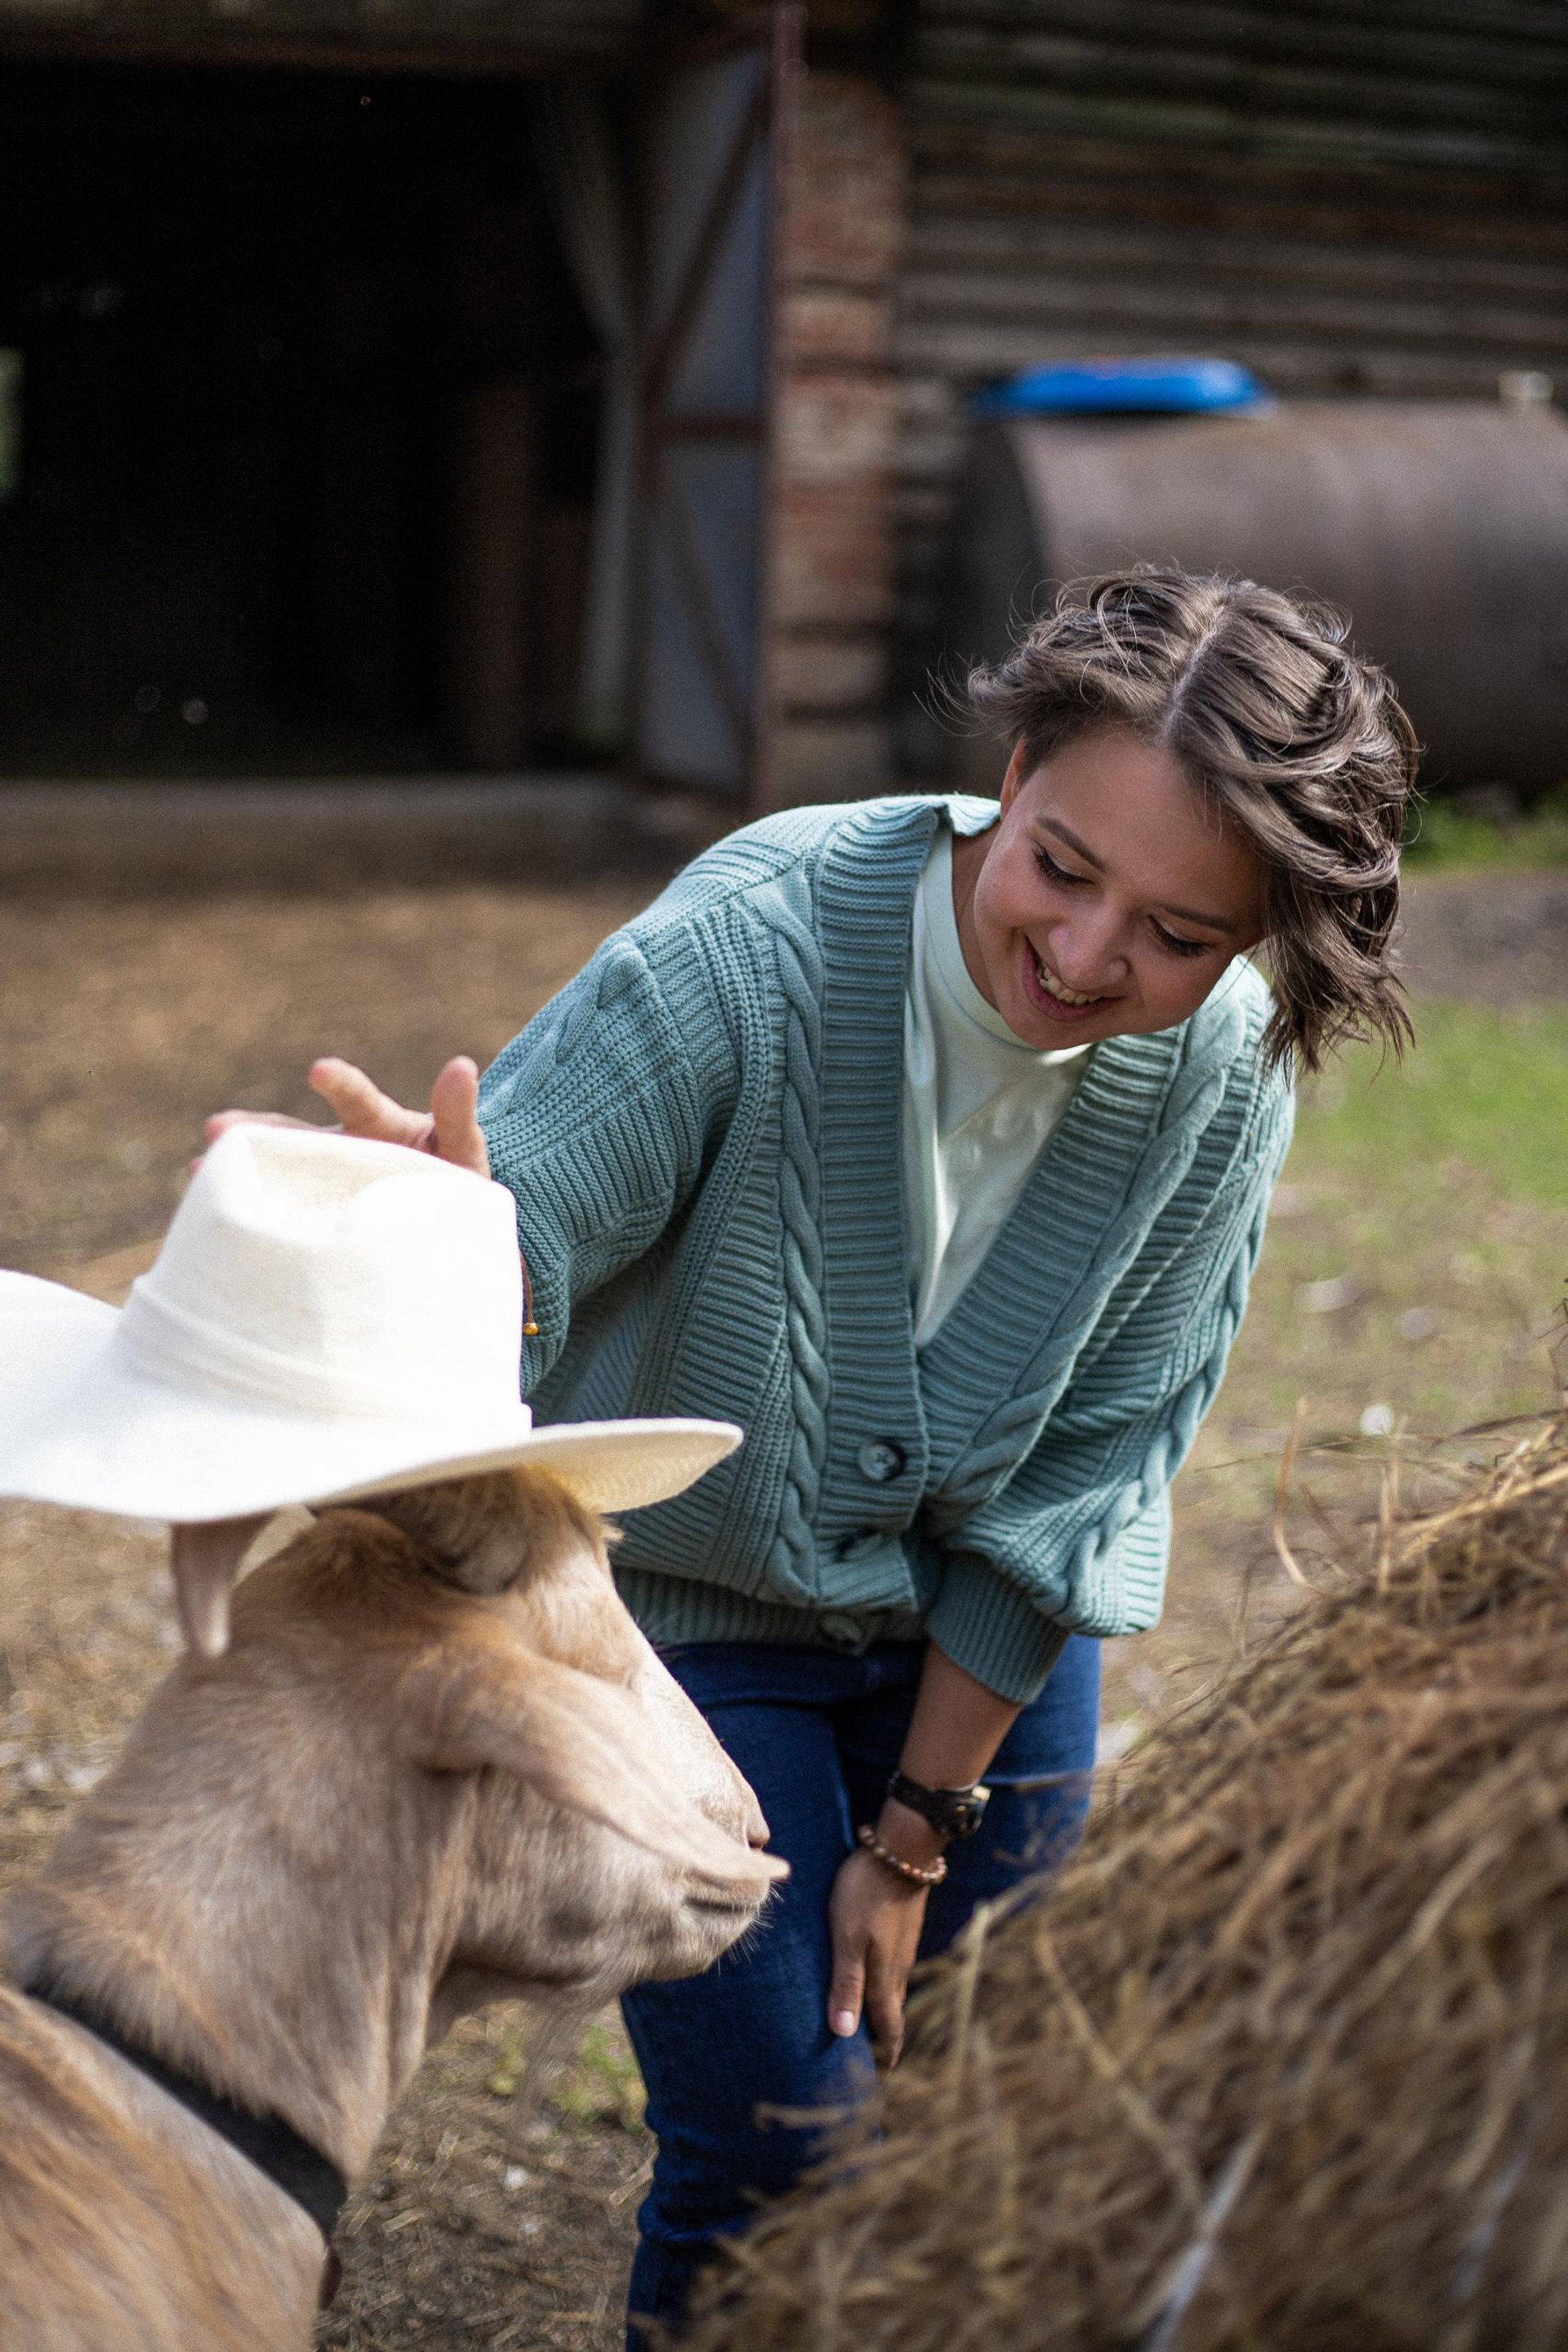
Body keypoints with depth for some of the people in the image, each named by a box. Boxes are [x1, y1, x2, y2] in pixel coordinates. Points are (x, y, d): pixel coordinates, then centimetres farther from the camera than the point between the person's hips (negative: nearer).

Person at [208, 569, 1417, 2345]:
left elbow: (1077, 1477, -10)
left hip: (977, 1640, 4)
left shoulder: (1222, 1083, -17)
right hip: (690, 1607, -4)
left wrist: (917, 1833, -6)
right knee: (779, 2154, -4)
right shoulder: (756, 946, -30)